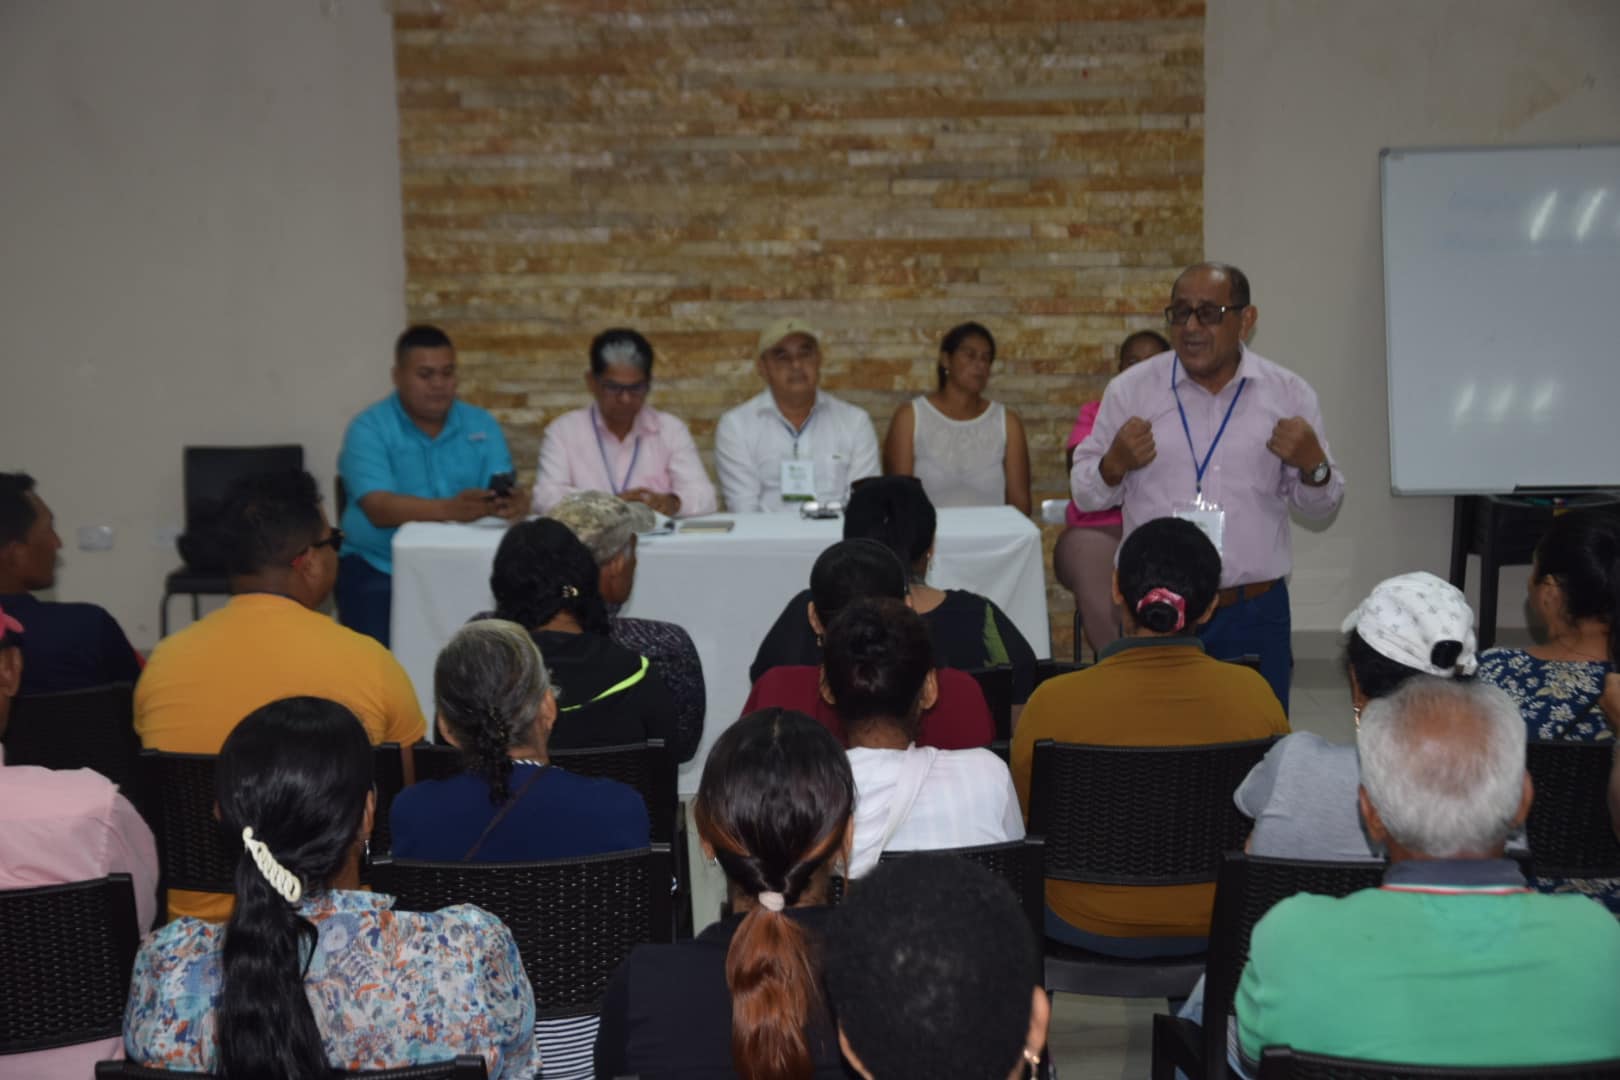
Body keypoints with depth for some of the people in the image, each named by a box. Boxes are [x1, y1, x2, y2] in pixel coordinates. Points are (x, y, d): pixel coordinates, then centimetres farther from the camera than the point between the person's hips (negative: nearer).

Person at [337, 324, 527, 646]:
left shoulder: (481, 425, 8)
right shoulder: (368, 430, -3)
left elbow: (505, 492, -2)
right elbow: (379, 509, -17)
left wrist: (514, 503, -27)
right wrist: (449, 510, -33)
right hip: (380, 571, -3)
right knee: (384, 653, -25)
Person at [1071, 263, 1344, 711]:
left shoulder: (1289, 394, 3)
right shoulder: (1130, 390, 1)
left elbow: (1320, 505, 9)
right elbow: (1084, 495, 6)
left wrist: (1313, 465, -12)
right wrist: (1115, 464, -15)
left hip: (1255, 613, 1)